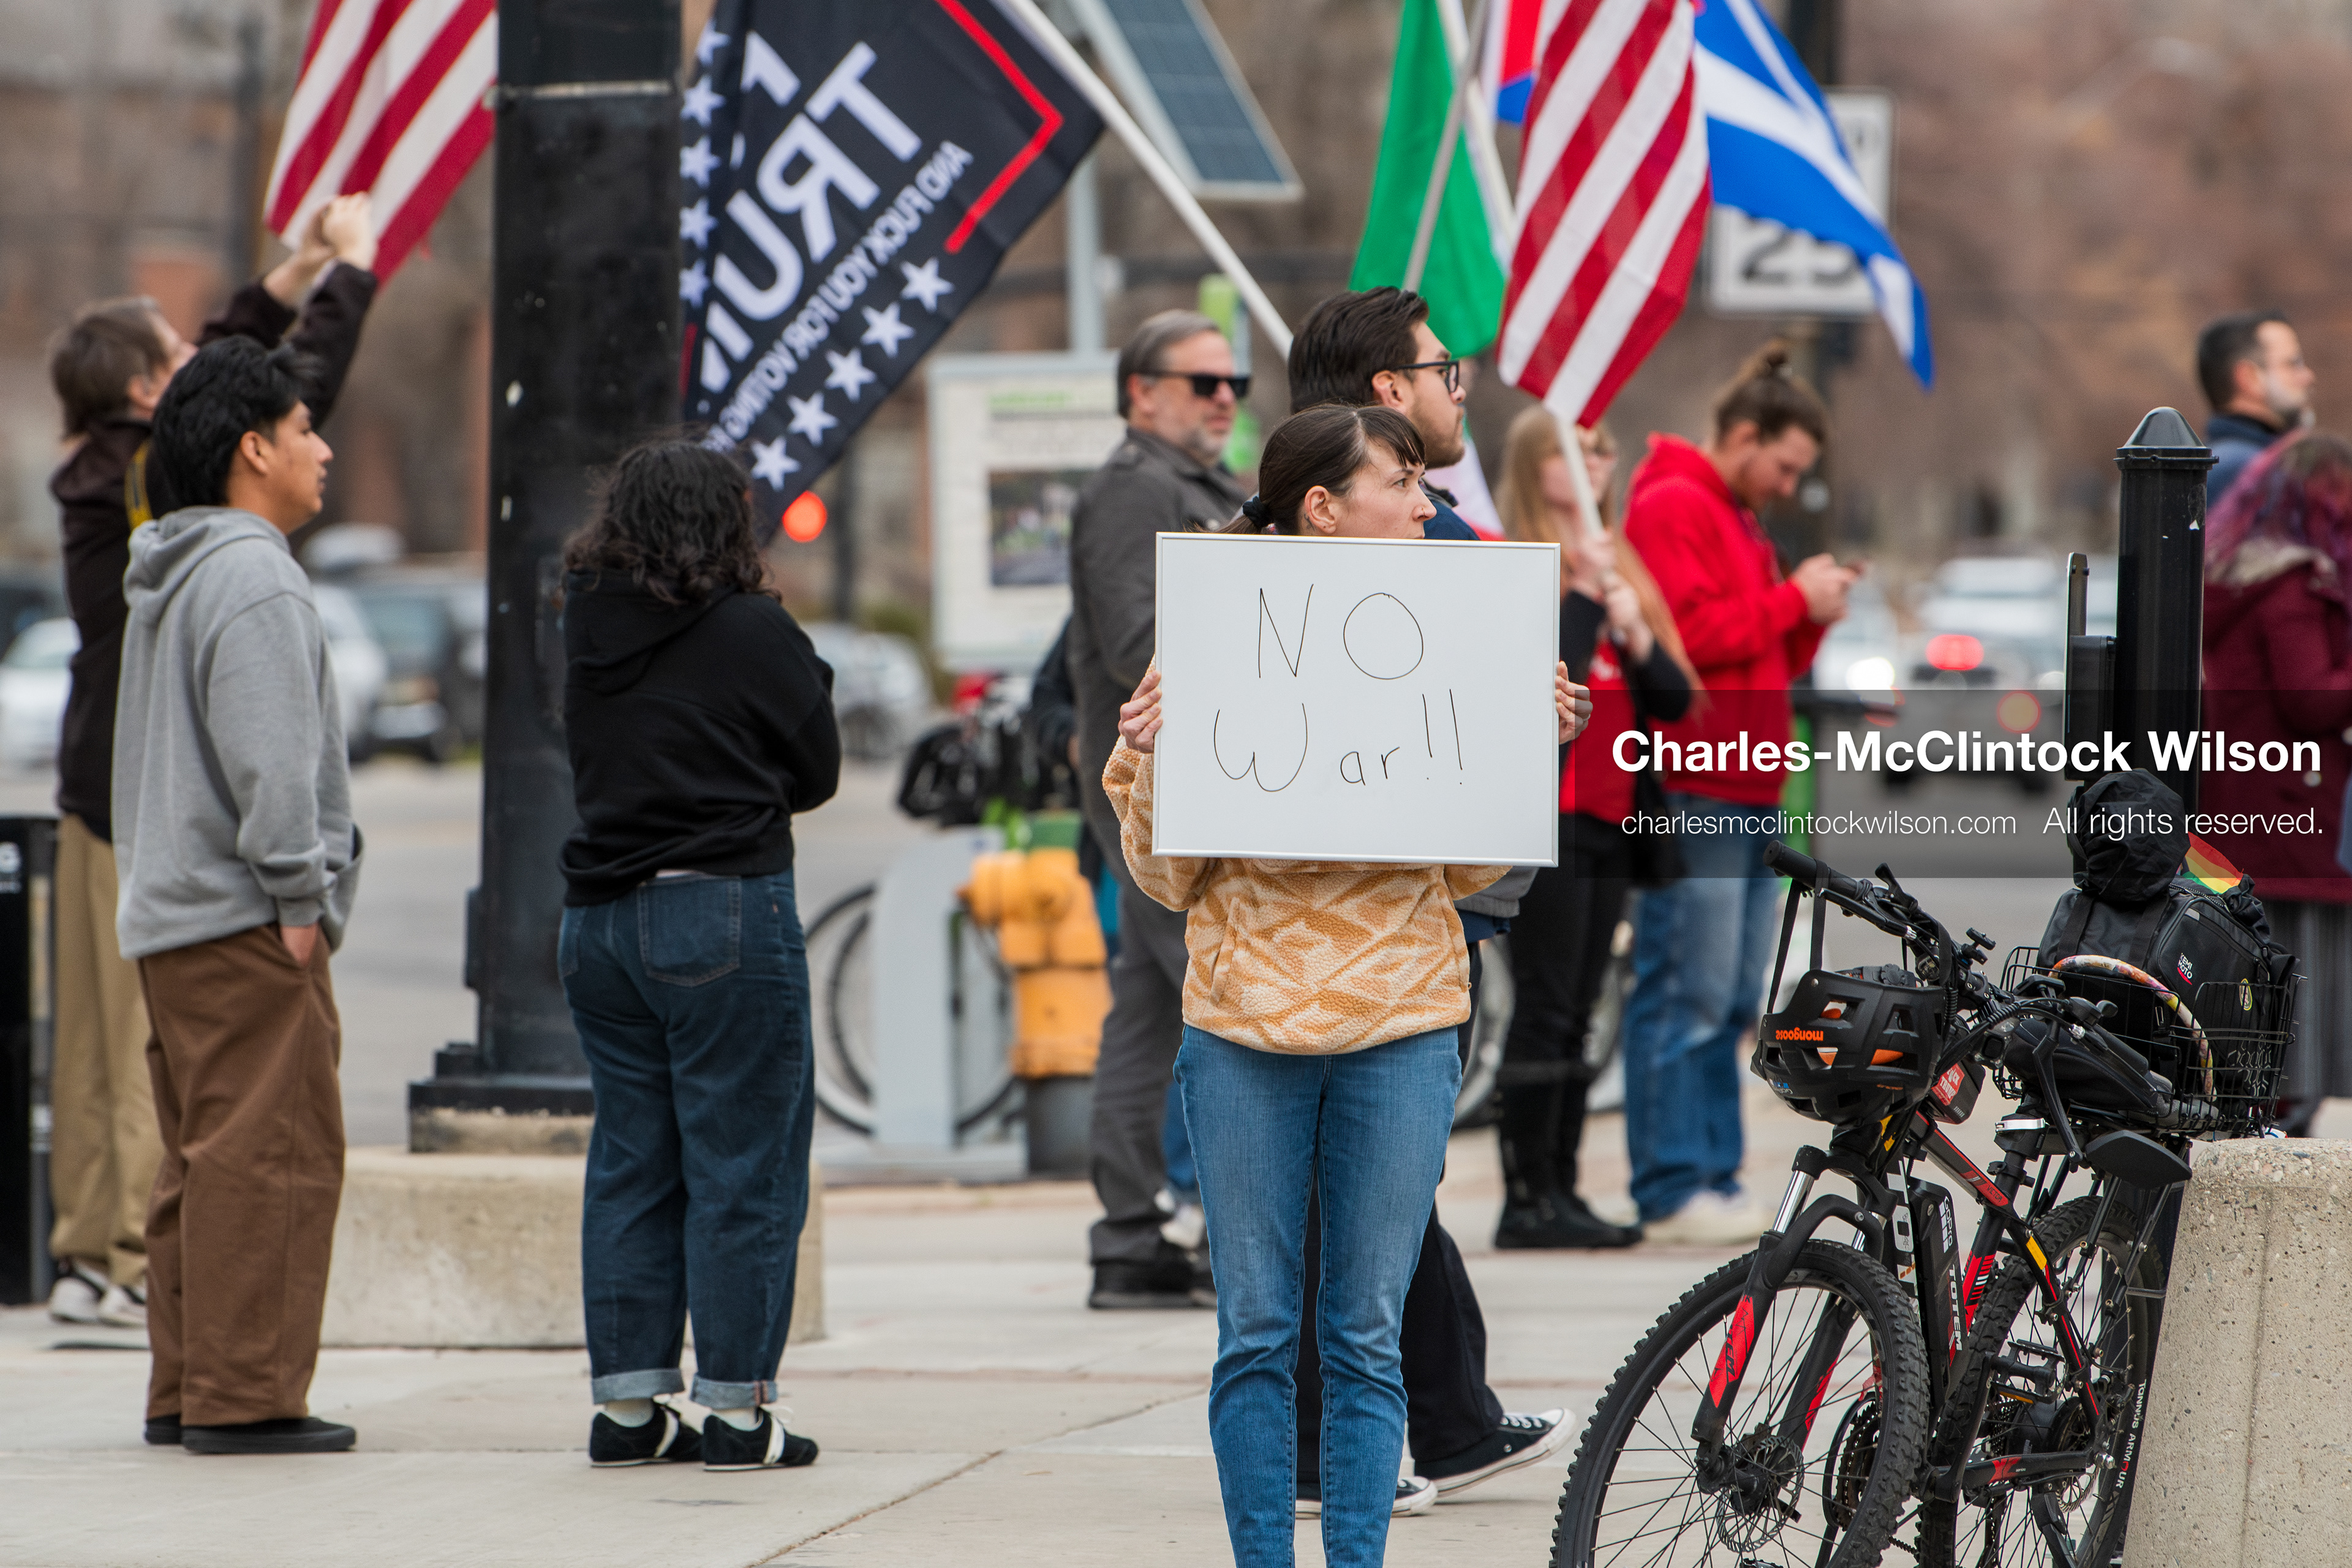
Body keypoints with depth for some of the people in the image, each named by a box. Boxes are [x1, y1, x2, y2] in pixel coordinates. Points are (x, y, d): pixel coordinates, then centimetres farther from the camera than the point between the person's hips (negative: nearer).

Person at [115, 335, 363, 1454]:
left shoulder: (166, 582, 19)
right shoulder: (253, 579, -13)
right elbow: (267, 762, -20)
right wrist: (300, 898, -16)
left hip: (168, 916, 10)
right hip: (245, 926, -10)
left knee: (201, 1157, 13)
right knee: (271, 1152, -10)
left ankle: (184, 1391, 15)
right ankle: (244, 1395, -12)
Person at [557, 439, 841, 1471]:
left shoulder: (588, 632, 5)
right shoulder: (756, 635, -10)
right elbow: (817, 774, 1)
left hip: (599, 916, 6)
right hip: (725, 915, -6)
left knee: (629, 1161, 11)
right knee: (744, 1163, 0)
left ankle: (626, 1405, 12)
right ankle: (736, 1407, -1)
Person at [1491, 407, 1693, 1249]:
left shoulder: (1623, 568, 17)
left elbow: (1675, 697, 12)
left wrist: (1635, 635, -6)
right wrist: (1586, 595, -16)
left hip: (1610, 816, 7)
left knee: (1576, 1014, 9)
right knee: (1546, 1008, -9)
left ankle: (1559, 1191, 11)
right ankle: (1528, 1197, -8)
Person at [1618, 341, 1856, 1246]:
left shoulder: (1737, 521, 25)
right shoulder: (1672, 507, -7)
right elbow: (1689, 633, -17)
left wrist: (1812, 613, 9)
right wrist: (1794, 602, -9)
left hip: (1745, 791, 10)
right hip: (1694, 789, -10)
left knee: (1732, 1001, 9)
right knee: (1687, 993, -10)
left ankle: (1714, 1180, 12)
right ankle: (1674, 1190, -10)